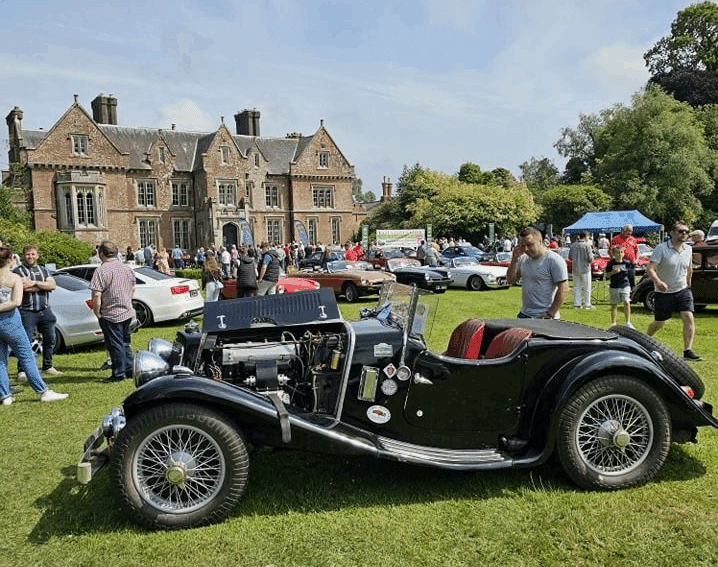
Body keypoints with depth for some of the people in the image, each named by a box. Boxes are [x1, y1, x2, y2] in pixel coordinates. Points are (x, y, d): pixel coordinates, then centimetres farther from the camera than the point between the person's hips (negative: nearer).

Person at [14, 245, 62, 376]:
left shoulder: (43, 271, 17)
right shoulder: (18, 271, 1)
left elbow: (53, 285, 0)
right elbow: (24, 287, -16)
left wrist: (35, 283, -11)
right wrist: (44, 285, -6)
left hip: (45, 310, 5)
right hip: (27, 312, -5)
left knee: (50, 340, 9)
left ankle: (48, 367, 21)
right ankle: (22, 370, 0)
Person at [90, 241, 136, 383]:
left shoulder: (101, 271, -16)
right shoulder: (128, 268, 6)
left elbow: (96, 296, -20)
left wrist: (97, 313, -9)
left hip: (110, 315, -7)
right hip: (127, 312, 7)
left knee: (115, 345, 2)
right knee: (126, 342, 17)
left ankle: (119, 374, 9)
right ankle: (129, 370, 23)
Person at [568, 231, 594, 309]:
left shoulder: (573, 245, 1)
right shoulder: (587, 245, -12)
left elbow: (570, 257, 7)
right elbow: (590, 259, -13)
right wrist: (591, 252, 5)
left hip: (575, 269, 4)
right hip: (585, 269, -4)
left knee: (577, 287, 11)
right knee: (586, 288, 6)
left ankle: (577, 304, 14)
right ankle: (587, 305, 11)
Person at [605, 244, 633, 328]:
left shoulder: (626, 263, 2)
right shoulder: (611, 263, -2)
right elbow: (607, 274, 0)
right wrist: (613, 272, -17)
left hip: (625, 286, 1)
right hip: (614, 287, -1)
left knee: (627, 302, -13)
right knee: (614, 305, 8)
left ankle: (628, 322, -5)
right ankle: (613, 323, 20)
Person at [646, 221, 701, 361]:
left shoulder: (688, 249, 4)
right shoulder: (661, 248, -13)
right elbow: (650, 268, -22)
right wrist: (658, 282, -39)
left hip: (683, 290, 4)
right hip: (664, 292, -4)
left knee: (688, 317, -14)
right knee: (659, 323, 6)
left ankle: (688, 351, -10)